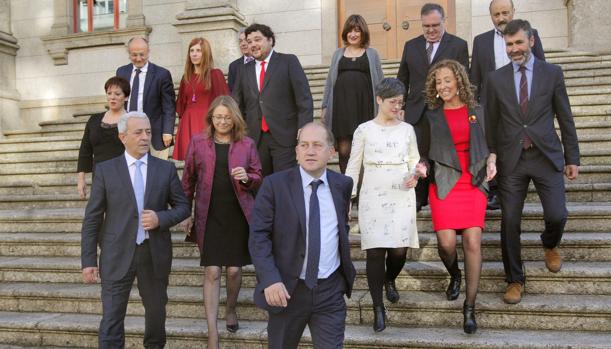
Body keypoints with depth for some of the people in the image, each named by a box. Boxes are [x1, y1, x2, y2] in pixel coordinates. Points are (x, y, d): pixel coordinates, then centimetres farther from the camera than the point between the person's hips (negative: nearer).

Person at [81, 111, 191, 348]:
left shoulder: (166, 169, 3)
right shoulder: (105, 170, -1)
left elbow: (183, 206, 7)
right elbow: (92, 218, 0)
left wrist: (161, 218, -13)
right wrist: (88, 260, -5)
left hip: (155, 253, 2)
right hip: (118, 254, -2)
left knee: (156, 311, 17)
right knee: (111, 318, -1)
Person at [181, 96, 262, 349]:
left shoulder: (246, 144, 3)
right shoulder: (198, 142, 3)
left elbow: (258, 177, 9)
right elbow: (188, 179, 7)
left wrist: (246, 178, -14)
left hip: (238, 216, 1)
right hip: (209, 216, -1)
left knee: (234, 269, 8)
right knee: (211, 272, -3)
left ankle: (231, 310, 38)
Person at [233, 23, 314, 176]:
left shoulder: (289, 62, 3)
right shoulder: (245, 70, 15)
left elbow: (304, 99, -3)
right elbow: (237, 105, 17)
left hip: (284, 136, -4)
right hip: (255, 139, 4)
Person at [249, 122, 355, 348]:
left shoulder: (343, 184, 4)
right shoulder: (275, 184, -8)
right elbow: (258, 236, -11)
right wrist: (270, 279, -22)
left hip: (330, 291, 2)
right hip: (287, 289, -2)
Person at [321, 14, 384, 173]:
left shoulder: (371, 53, 11)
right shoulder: (338, 53, 15)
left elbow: (379, 81, 8)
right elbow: (330, 81, 15)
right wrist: (325, 106, 8)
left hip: (364, 106, -1)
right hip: (342, 105, 1)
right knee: (344, 150, -3)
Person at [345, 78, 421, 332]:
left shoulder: (407, 130, 9)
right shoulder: (364, 130, 4)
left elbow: (415, 161, 15)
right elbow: (354, 165, 6)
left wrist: (414, 176, -7)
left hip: (402, 196, 2)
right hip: (373, 196, -1)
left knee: (399, 249, -5)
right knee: (375, 251, -5)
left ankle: (390, 280, 32)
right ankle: (378, 309, 7)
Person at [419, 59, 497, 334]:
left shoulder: (477, 112, 11)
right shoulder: (431, 116, 9)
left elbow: (488, 146, 19)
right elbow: (426, 154, 11)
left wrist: (491, 163, -1)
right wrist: (423, 168, -10)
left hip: (473, 184, 1)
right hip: (444, 184, 0)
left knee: (472, 242, -11)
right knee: (446, 242, -13)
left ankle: (470, 308, 1)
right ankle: (454, 276, 24)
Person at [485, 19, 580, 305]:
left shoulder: (552, 73, 3)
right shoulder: (496, 79, 5)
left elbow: (565, 119, 5)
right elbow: (491, 123, 8)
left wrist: (572, 158, 4)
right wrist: (491, 155, 5)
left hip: (546, 156, 0)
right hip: (511, 159, 1)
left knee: (557, 215, -7)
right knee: (510, 222, 2)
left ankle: (550, 244, 31)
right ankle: (515, 280, 19)